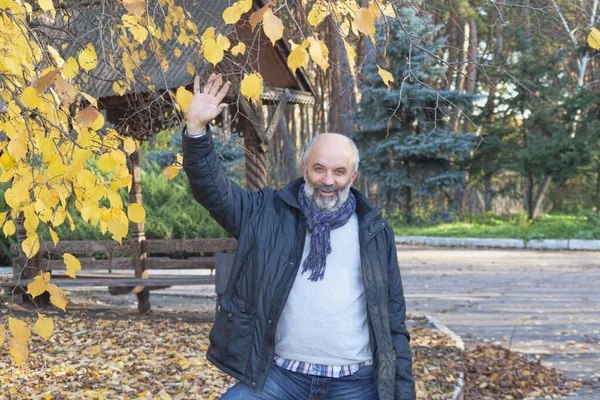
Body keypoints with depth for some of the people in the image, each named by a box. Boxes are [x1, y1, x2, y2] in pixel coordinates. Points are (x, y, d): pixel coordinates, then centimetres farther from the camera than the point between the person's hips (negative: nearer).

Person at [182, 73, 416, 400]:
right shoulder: (269, 213, 6)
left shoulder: (374, 231, 7)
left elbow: (394, 319, 8)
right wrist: (197, 127, -19)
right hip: (279, 373, 0)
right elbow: (213, 188, -4)